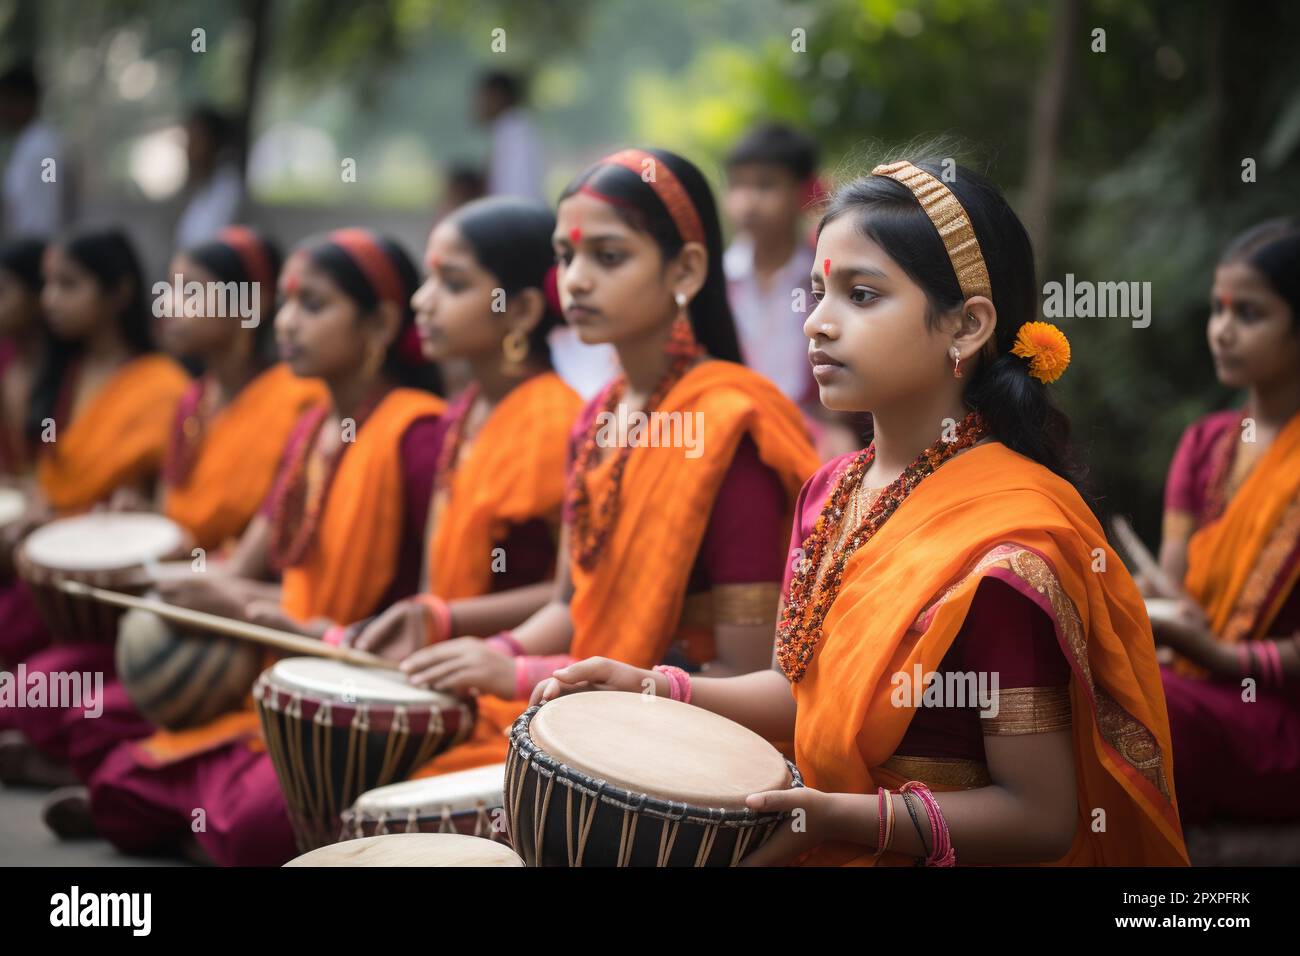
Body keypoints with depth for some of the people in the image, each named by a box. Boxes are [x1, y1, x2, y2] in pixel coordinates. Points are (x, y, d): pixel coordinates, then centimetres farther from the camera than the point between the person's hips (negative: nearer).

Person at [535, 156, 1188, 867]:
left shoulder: (1006, 544, -21)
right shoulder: (832, 492, 3)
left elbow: (1043, 816, -19)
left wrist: (847, 816, -28)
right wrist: (653, 688, 2)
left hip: (936, 854, -6)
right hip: (827, 849, 6)